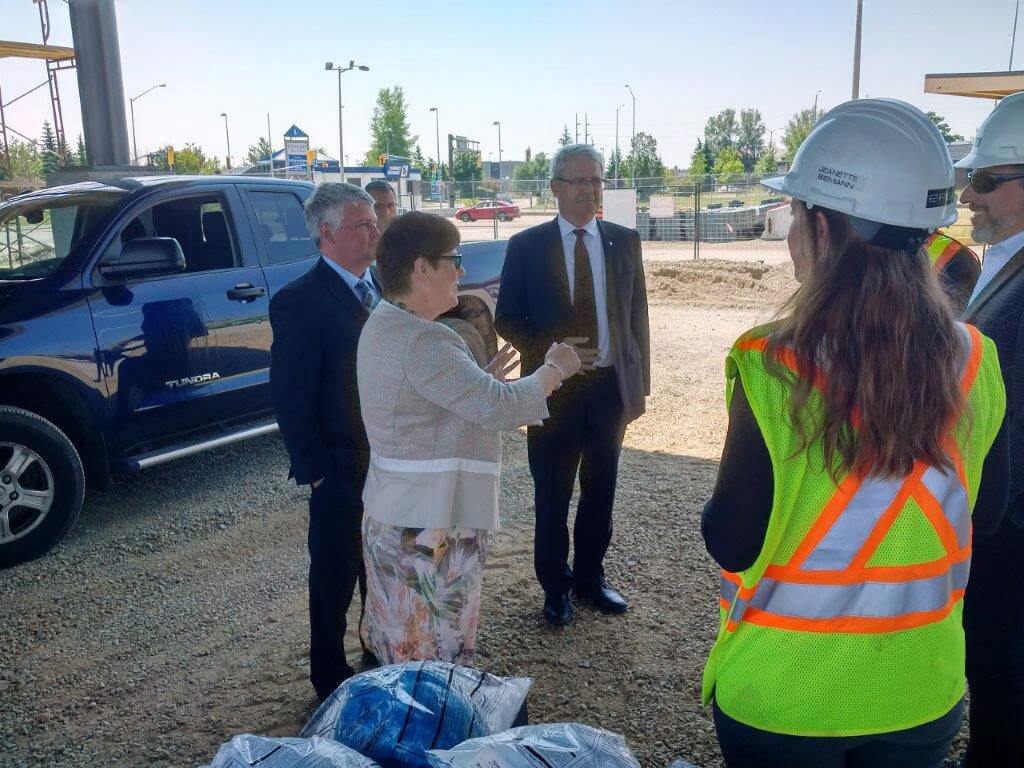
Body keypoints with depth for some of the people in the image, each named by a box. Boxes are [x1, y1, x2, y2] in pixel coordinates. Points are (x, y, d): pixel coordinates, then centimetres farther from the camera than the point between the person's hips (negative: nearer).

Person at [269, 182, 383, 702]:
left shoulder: (385, 287, 5)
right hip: (341, 471, -6)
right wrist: (313, 470, -14)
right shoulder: (298, 302, -15)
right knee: (335, 578, 12)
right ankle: (330, 676, 32)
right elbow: (290, 399, -14)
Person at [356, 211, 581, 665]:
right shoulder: (420, 340, -24)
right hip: (427, 528, -10)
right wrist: (554, 369, -10)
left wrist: (483, 379, 13)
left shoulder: (384, 324, 10)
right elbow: (498, 408, -26)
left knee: (402, 656, 21)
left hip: (397, 515, 10)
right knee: (435, 660, 6)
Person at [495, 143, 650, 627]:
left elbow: (636, 315, 7)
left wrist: (639, 382, 4)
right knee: (552, 495, 9)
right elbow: (506, 320, -2)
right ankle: (555, 586, 28)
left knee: (600, 491, 15)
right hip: (554, 386, -2)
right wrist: (549, 350, -18)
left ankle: (590, 577, 35)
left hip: (611, 385, 3)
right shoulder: (526, 246, -4)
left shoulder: (625, 241, 3)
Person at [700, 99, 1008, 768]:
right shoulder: (976, 364, -10)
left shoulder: (775, 369, -25)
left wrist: (724, 504, 3)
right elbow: (985, 514, 4)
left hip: (783, 695, -3)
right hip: (922, 693, 4)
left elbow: (732, 543, -17)